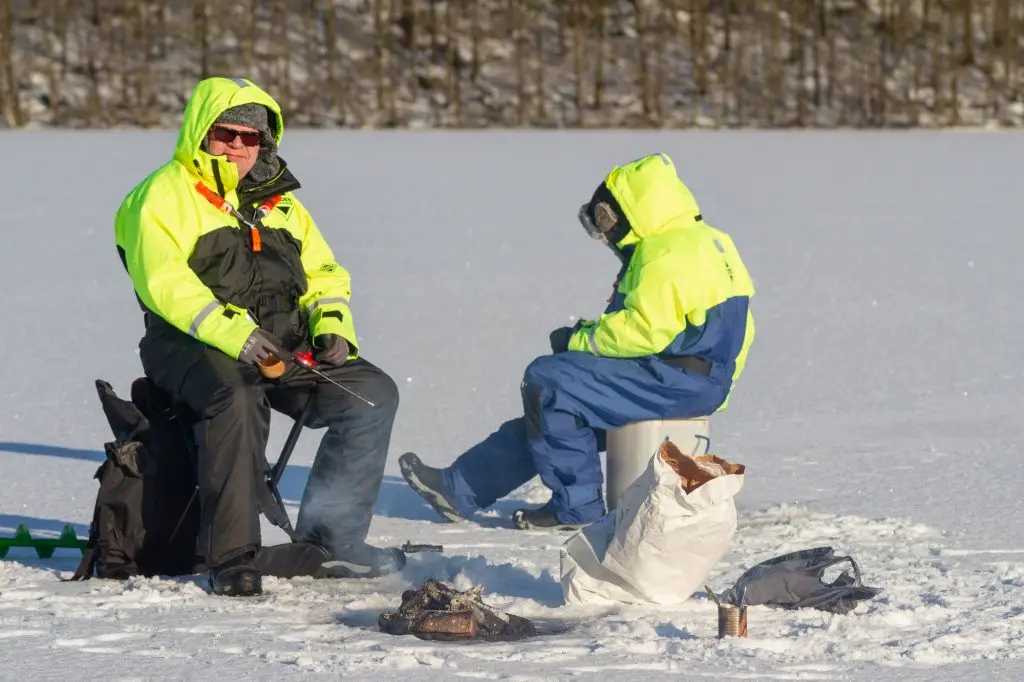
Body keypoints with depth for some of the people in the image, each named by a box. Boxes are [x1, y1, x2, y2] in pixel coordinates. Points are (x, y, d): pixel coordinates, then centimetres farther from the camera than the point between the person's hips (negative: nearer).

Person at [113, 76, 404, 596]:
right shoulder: (164, 195, 0)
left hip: (283, 348, 7)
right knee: (237, 398, -38)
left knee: (373, 393, -10)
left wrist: (331, 325, 1)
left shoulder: (279, 201, 23)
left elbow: (322, 272, 25)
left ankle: (329, 535, -5)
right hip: (193, 345, -7)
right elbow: (164, 281, -15)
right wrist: (232, 334, -28)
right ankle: (231, 557, -36)